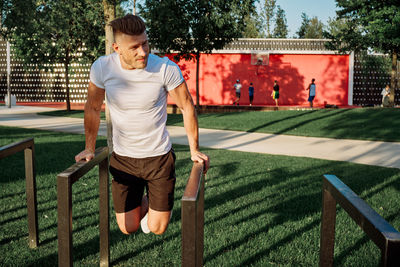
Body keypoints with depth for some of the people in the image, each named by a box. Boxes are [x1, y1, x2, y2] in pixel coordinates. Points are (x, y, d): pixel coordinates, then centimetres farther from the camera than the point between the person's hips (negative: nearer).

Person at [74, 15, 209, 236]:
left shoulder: (166, 68, -19)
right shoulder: (102, 68, -12)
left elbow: (187, 107, -6)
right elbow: (93, 108, 5)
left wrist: (194, 151, -2)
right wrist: (89, 148, 9)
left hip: (159, 157, -2)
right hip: (122, 158, 2)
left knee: (157, 228, 3)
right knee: (128, 228, 8)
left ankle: (160, 206, 39)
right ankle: (144, 204, 43)